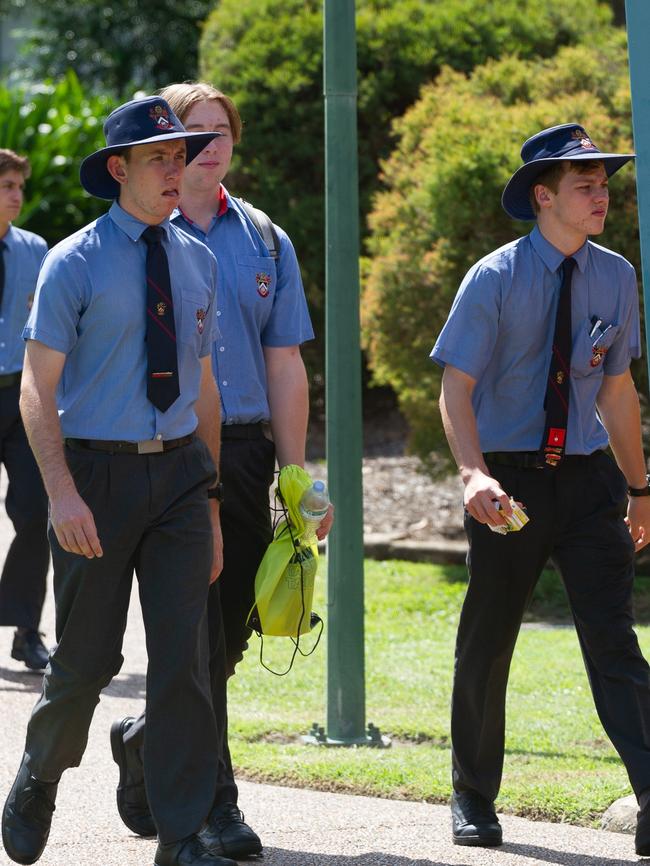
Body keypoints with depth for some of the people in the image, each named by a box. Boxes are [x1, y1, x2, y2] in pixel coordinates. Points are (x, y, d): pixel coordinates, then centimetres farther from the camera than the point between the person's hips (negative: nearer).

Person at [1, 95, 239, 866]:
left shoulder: (198, 261, 9)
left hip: (179, 472, 4)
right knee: (86, 657, 5)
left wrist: (211, 498, 13)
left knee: (184, 655, -3)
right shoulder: (74, 263, -6)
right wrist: (62, 492, -21)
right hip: (97, 470, -3)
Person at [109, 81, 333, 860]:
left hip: (245, 453, 5)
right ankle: (212, 803, -1)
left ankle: (146, 742, 30)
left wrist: (298, 476, 9)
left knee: (231, 631, 7)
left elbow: (285, 366, 14)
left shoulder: (265, 243, 13)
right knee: (196, 635, -8)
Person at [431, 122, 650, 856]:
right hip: (510, 483, -2)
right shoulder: (494, 280, -8)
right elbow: (456, 388, -11)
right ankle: (473, 801, 27)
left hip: (589, 478, 2)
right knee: (486, 646, 10)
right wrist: (474, 475, -26)